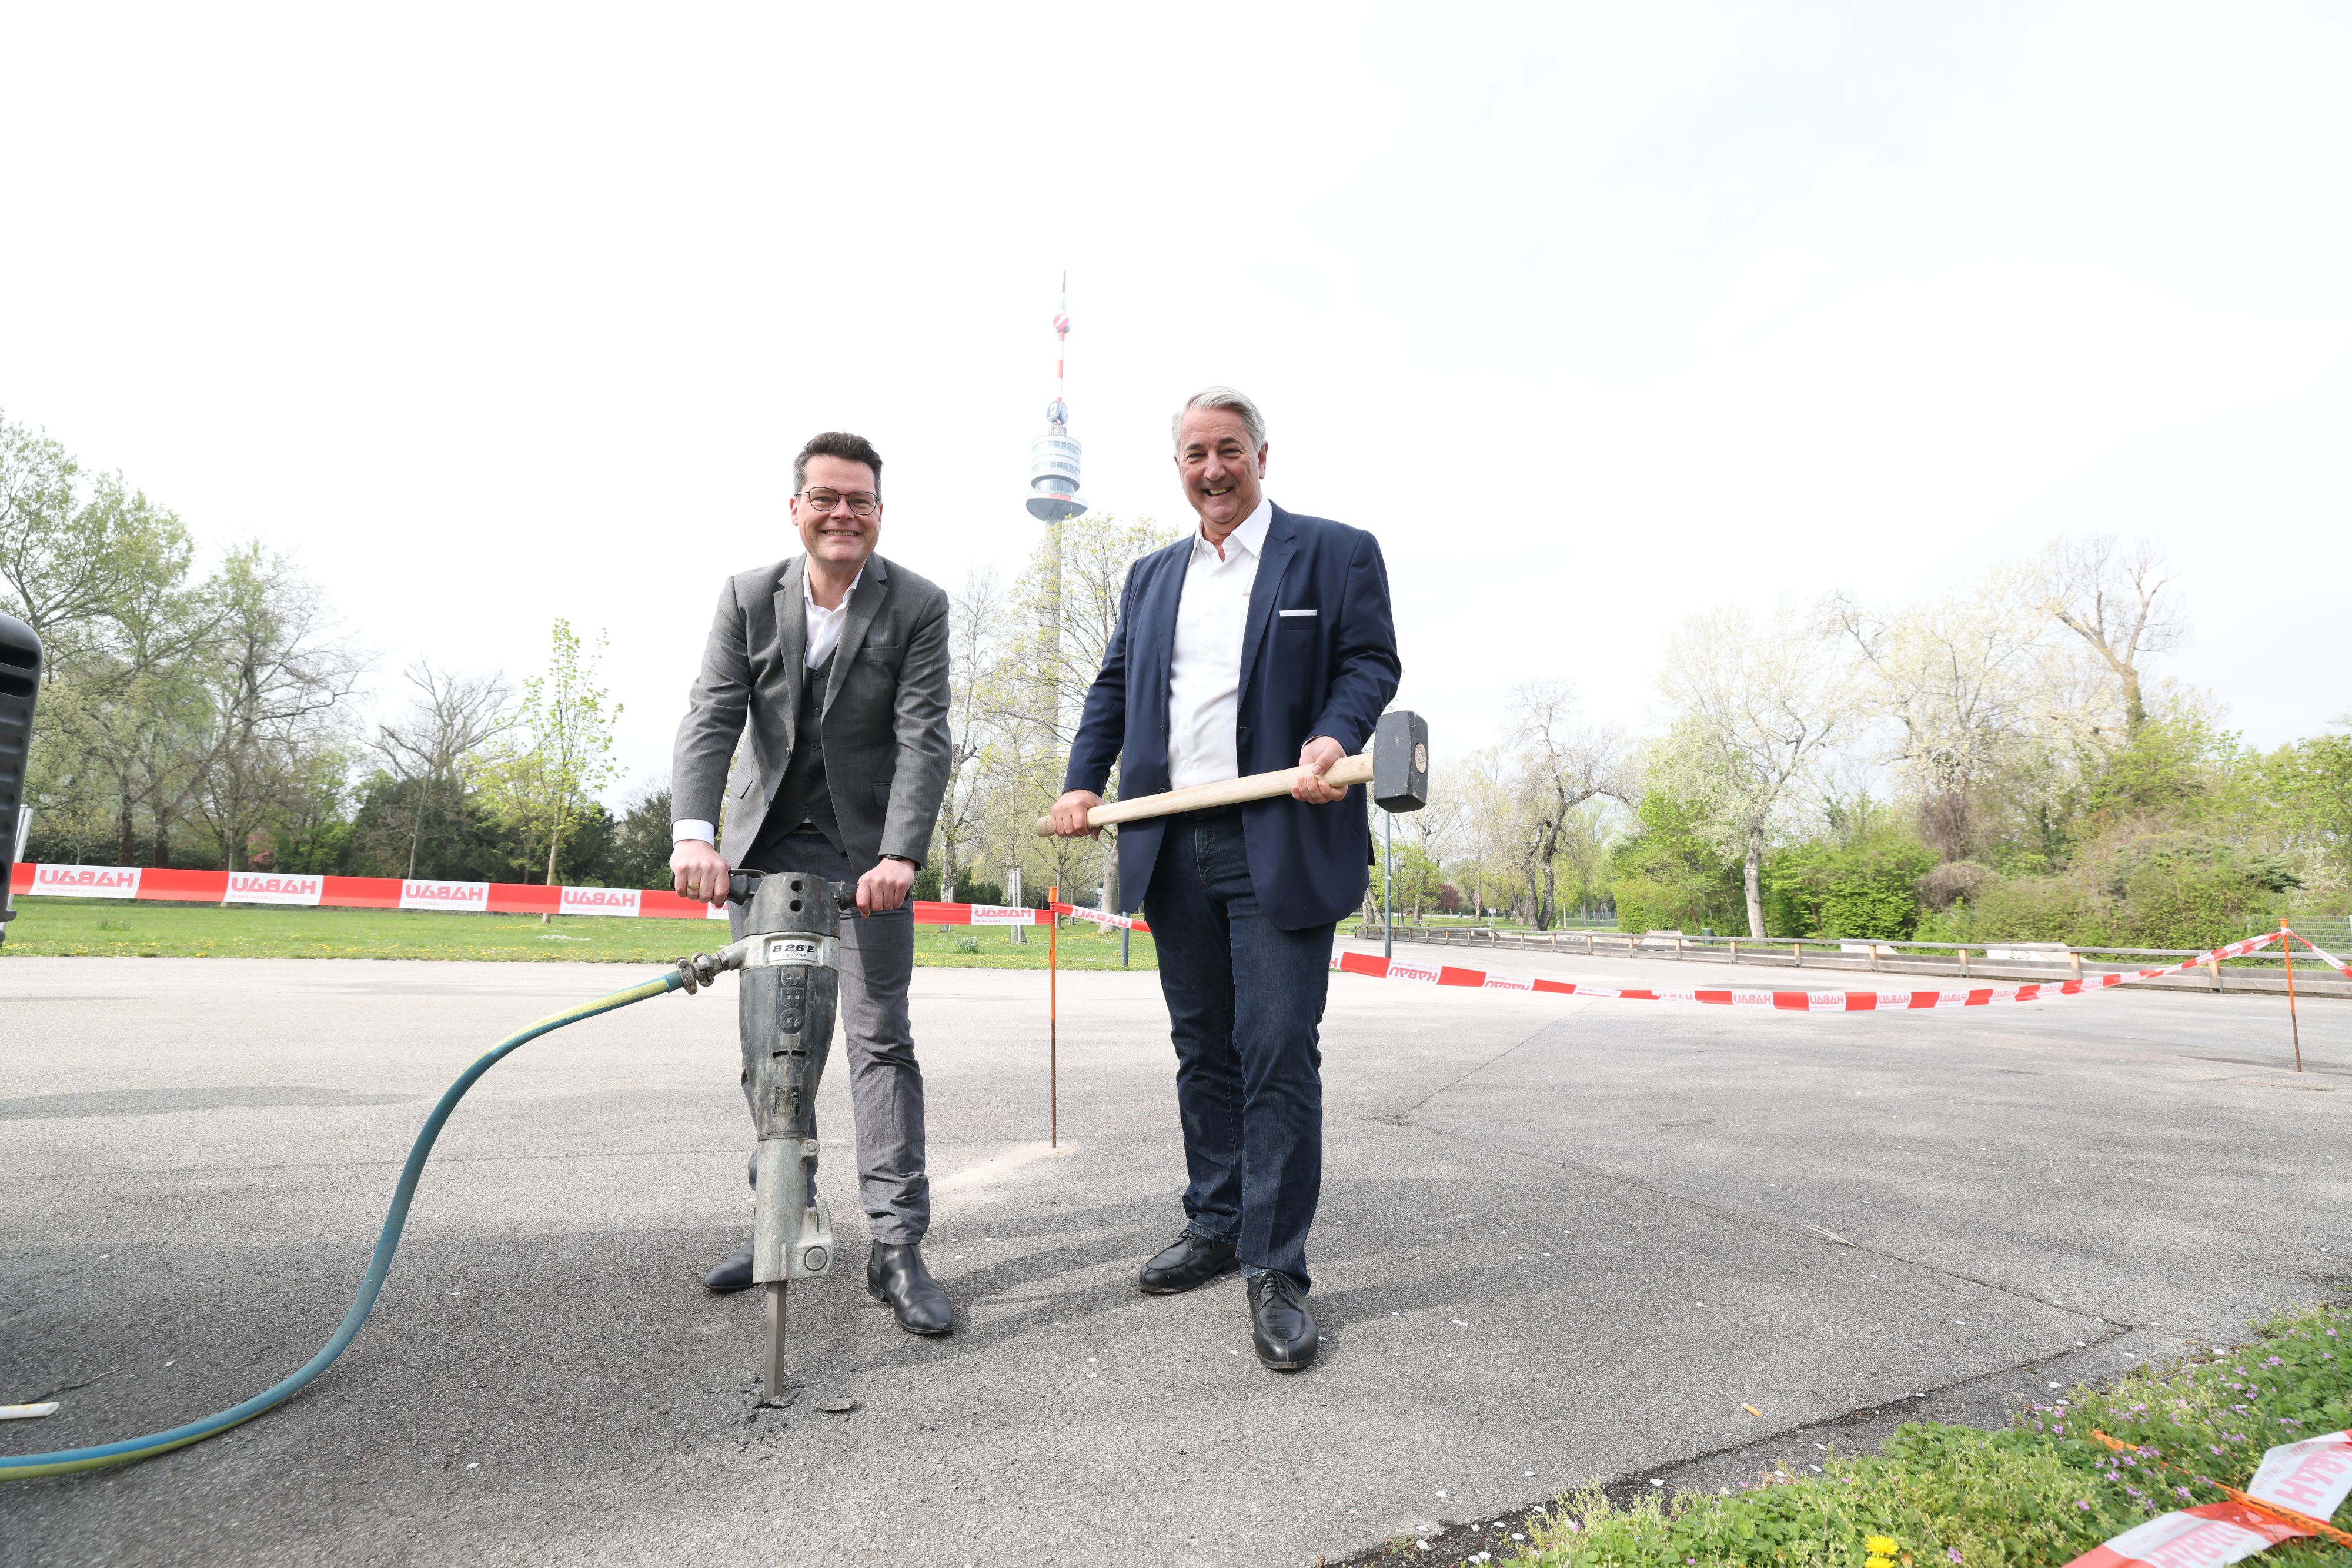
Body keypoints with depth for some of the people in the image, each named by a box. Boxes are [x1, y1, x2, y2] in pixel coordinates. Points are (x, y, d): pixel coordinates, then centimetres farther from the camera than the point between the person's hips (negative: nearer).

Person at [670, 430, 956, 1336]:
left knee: (880, 1038, -6)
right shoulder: (748, 597, -1)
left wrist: (900, 856, -30)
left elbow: (924, 739, -17)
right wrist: (694, 834, -28)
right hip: (764, 844, 3)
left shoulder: (918, 606, -9)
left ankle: (897, 1246, 1)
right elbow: (711, 718, -12)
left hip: (866, 847, -3)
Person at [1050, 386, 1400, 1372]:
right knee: (1203, 1051, 14)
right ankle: (1215, 1227, 29)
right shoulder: (1151, 577, 20)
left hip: (1281, 845, -5)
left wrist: (1335, 736, -21)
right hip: (1174, 848, 5)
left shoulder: (1337, 552, 5)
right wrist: (1083, 779, 4)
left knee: (1278, 1056, -5)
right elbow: (1114, 685, 18)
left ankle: (1276, 1270, 9)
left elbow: (1370, 660, -2)